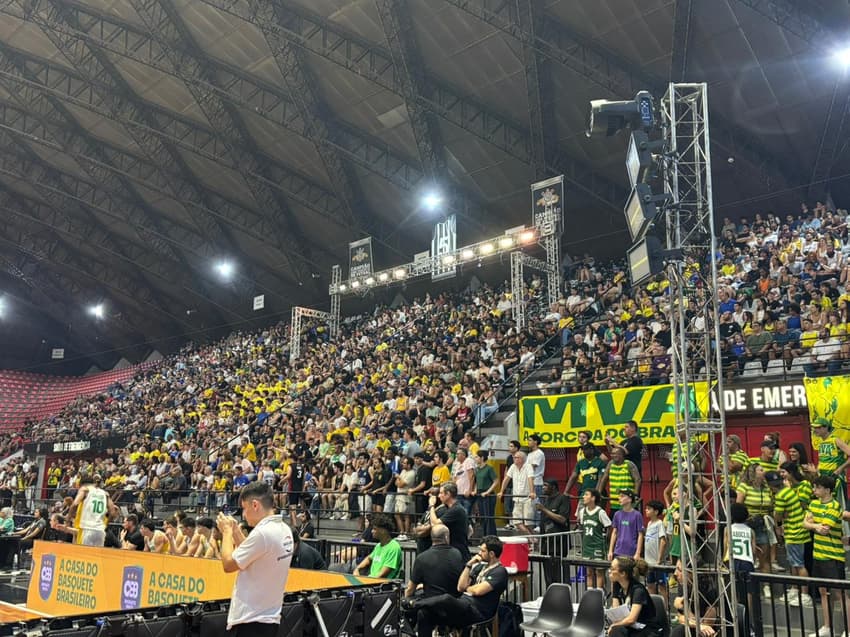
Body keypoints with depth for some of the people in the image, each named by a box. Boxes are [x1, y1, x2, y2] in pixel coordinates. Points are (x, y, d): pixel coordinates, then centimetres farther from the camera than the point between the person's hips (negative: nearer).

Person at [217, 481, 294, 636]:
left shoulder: (262, 532, -22)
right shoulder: (284, 530, 6)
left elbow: (228, 564, -14)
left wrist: (227, 532, -1)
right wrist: (235, 531, 12)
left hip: (251, 620, -9)